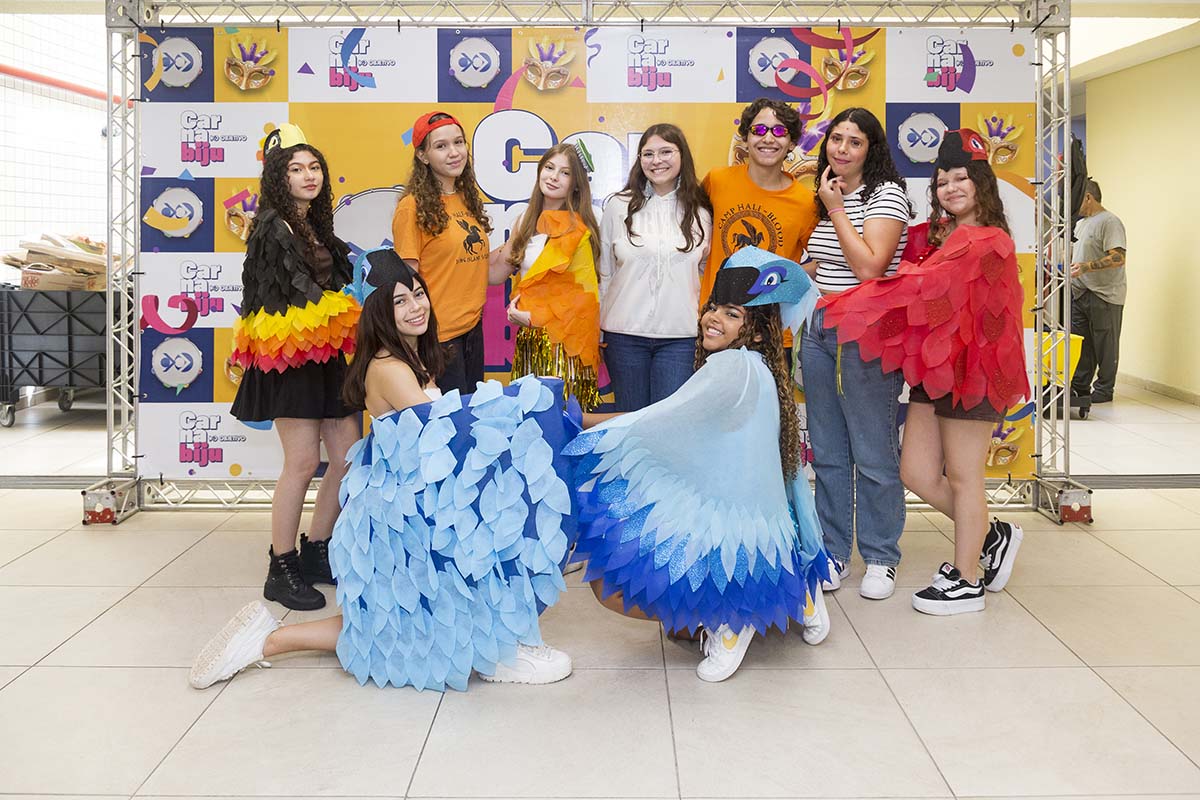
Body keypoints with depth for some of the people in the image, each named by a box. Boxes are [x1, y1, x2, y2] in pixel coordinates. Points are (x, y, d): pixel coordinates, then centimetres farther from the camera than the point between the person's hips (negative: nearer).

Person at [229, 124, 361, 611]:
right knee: (302, 462, -9)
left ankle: (315, 553, 20)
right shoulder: (273, 225, -7)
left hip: (327, 355, 9)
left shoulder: (316, 225, 18)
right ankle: (280, 572, 2)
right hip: (291, 354, -9)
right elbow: (295, 291, -15)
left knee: (348, 456, 6)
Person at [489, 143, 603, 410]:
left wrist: (534, 316, -9)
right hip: (528, 336, 6)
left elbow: (580, 297, -9)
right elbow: (496, 273, 15)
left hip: (561, 336, -6)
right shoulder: (527, 220, 11)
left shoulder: (577, 231, -8)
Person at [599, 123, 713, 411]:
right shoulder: (619, 207, 2)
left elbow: (704, 272, 12)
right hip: (624, 333, 0)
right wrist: (597, 329, 7)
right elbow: (603, 272, 7)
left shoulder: (700, 212, 6)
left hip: (680, 336, 0)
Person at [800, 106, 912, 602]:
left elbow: (869, 267, -19)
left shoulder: (886, 194, -7)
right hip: (818, 331, 7)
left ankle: (880, 559, 11)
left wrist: (836, 209, -12)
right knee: (827, 452, 11)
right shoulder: (825, 199, 16)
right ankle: (833, 552, 21)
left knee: (873, 452, -2)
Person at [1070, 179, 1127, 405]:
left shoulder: (1109, 222, -12)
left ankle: (1104, 390, 7)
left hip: (1104, 295, -9)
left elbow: (1118, 258, -21)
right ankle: (1079, 387, 17)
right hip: (1080, 293, 9)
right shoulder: (1080, 223, 18)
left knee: (1105, 344, 0)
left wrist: (1086, 267, -28)